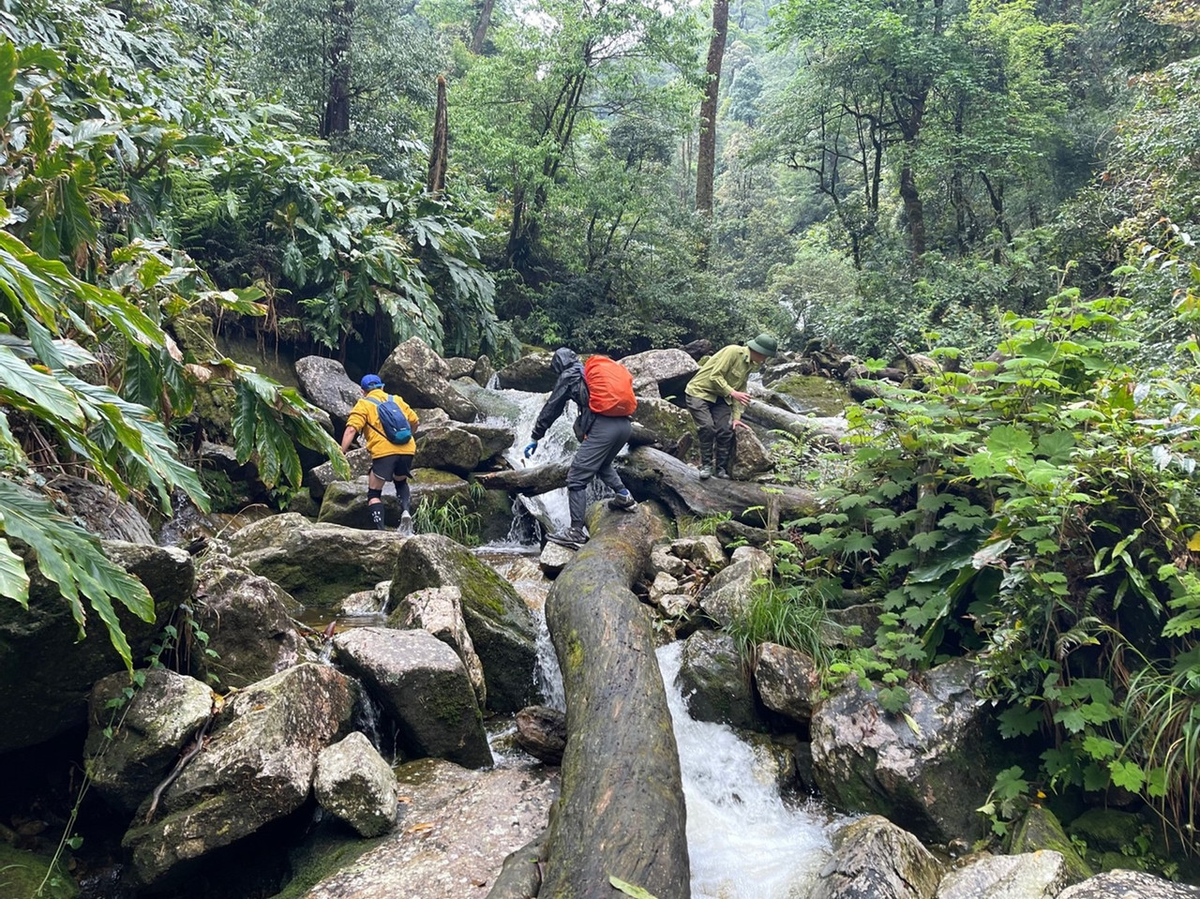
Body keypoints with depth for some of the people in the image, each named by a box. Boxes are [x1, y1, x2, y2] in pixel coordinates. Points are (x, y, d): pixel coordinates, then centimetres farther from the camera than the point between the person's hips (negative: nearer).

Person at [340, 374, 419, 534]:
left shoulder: (363, 404, 11)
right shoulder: (397, 400, 24)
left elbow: (351, 430, -3)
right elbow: (414, 421, 22)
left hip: (384, 452, -4)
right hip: (407, 449, 4)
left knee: (374, 493, 9)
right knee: (401, 482, 30)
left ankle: (381, 530, -8)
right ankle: (405, 510, 3)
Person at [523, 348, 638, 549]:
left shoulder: (568, 376, 9)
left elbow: (550, 410, 11)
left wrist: (535, 438, 19)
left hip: (602, 427, -8)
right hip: (624, 424, 8)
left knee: (576, 478, -5)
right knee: (602, 464, 35)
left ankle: (577, 532, -10)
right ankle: (624, 497, 27)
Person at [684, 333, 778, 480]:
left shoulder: (751, 365, 7)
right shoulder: (733, 352, -20)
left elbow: (741, 390, 10)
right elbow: (715, 376, -23)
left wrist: (736, 417, 2)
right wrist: (733, 393, -29)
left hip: (720, 398, 7)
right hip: (700, 392, -7)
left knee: (725, 431, -7)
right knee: (707, 427, -21)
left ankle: (721, 469, 4)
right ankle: (706, 465, -6)